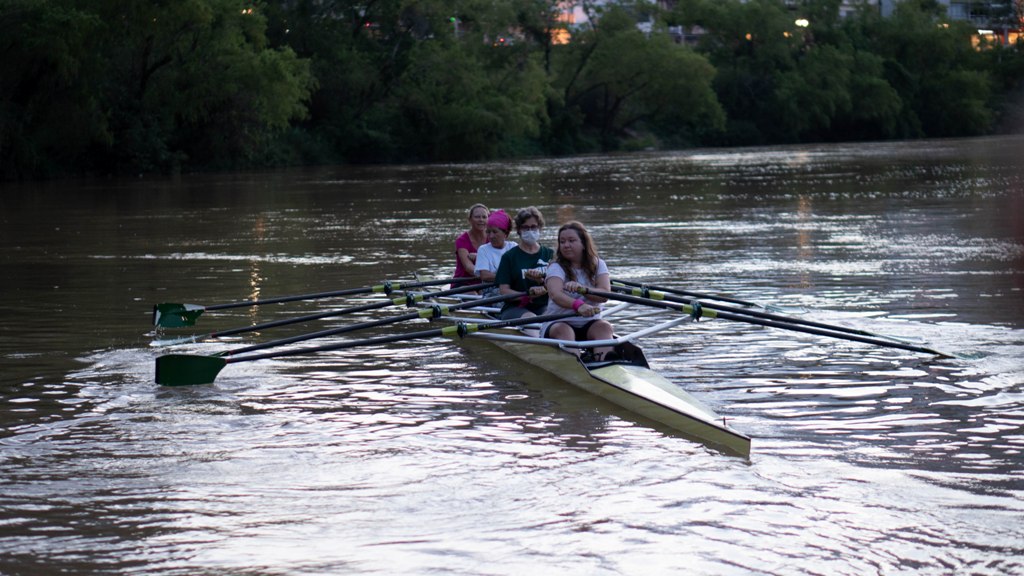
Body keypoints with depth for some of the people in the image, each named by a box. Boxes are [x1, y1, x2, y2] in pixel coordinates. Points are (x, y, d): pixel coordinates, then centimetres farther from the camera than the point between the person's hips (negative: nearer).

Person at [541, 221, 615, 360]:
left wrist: (580, 288, -28)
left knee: (604, 327, -28)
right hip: (557, 323, -2)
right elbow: (555, 294, -25)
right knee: (564, 331, -34)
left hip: (589, 323, 2)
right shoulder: (556, 267, -1)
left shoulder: (598, 265, 9)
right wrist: (578, 305, -45)